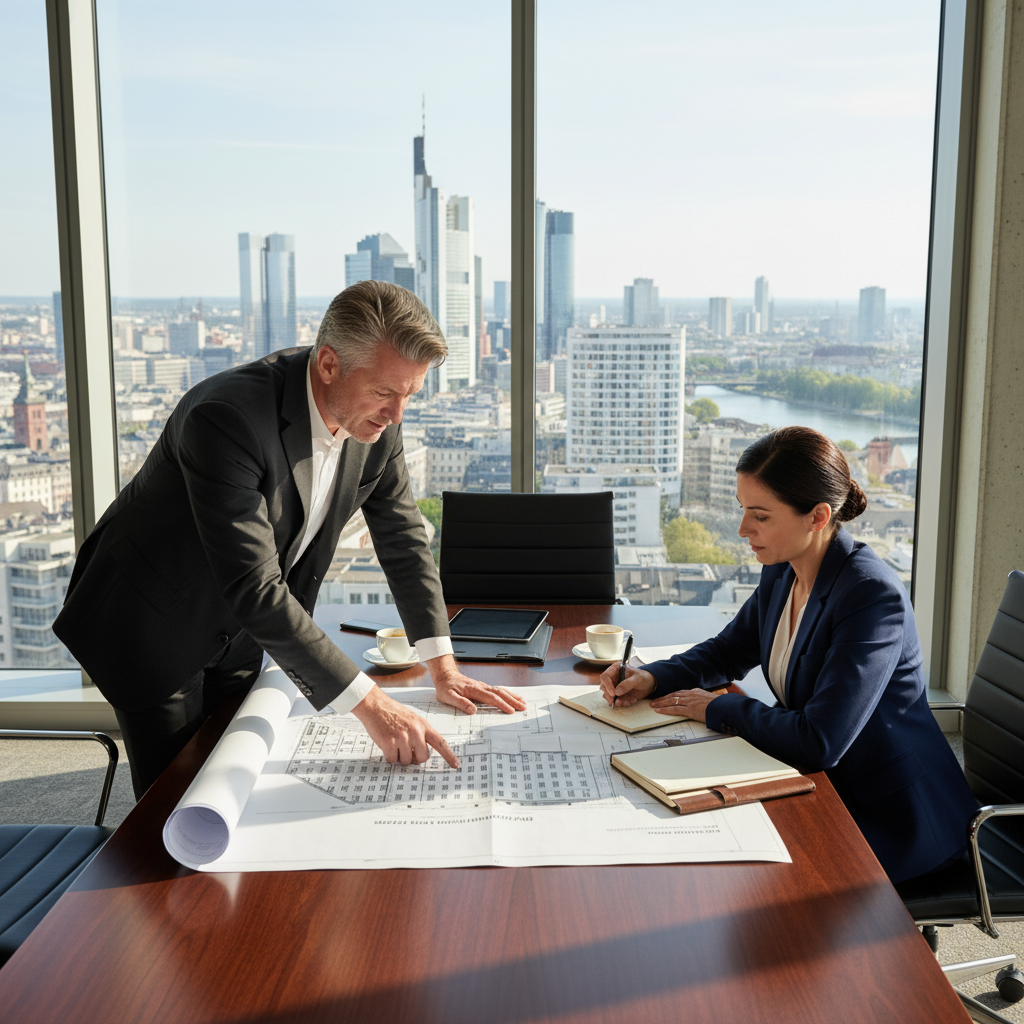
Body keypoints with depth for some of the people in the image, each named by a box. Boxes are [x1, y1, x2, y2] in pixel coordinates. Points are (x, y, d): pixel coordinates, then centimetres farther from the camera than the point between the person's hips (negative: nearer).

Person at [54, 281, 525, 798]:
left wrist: (443, 667, -4)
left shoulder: (377, 419, -14)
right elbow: (254, 589, -38)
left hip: (235, 634, 6)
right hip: (151, 624, -6)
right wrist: (369, 703, -39)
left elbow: (403, 535, -1)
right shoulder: (226, 417, -36)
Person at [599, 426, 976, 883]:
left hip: (892, 818, -7)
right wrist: (652, 678, -3)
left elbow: (819, 741, -32)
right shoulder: (782, 573, -2)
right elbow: (727, 652, 16)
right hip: (822, 785, 7)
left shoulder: (874, 596, -27)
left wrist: (718, 709, -17)